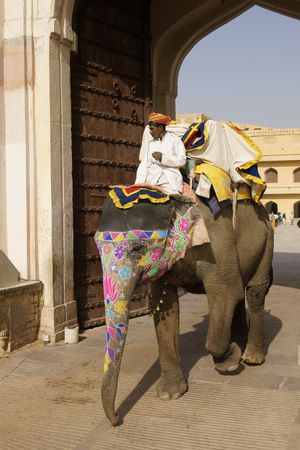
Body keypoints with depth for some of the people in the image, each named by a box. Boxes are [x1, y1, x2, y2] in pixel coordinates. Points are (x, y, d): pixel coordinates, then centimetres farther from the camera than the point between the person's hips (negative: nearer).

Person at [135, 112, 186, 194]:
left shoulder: (175, 140, 6)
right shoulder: (150, 143, 19)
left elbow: (182, 161, -4)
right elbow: (144, 164, 11)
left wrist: (163, 158, -14)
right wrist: (139, 183, -3)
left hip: (170, 182, -3)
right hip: (153, 181, 3)